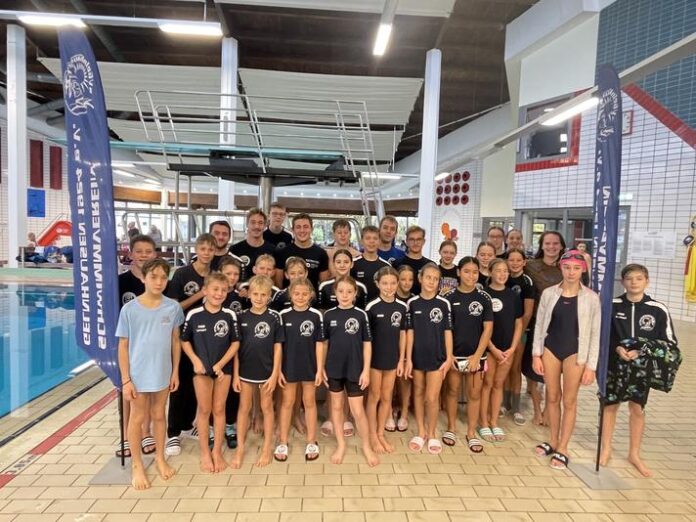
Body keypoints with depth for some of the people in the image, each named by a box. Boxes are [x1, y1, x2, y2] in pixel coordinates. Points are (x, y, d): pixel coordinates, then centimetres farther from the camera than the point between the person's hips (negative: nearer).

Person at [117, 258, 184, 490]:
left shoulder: (173, 307, -7)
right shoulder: (130, 309, -12)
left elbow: (175, 341, 3)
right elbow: (123, 346, -7)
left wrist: (175, 371, 4)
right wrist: (125, 380, -8)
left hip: (163, 374, 2)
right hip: (138, 375, -2)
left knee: (159, 415, 19)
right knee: (137, 419, 13)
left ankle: (160, 458, 37)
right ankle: (137, 465, 31)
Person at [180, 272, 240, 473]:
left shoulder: (229, 315, -7)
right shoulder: (193, 315, -9)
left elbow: (235, 343, -3)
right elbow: (184, 340, 2)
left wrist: (220, 364, -10)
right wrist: (195, 360, -10)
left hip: (223, 368, 1)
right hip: (201, 368, -1)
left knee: (219, 409, 10)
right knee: (204, 410, 9)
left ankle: (217, 452, 23)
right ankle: (204, 452, 23)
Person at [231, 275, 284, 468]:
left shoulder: (274, 317, -8)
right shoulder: (241, 317, -3)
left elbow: (278, 347, -5)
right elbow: (236, 346, 0)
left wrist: (274, 374, -8)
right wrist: (235, 374, -2)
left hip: (266, 371, -1)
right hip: (245, 371, 1)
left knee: (267, 408, 12)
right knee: (244, 408, 12)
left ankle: (267, 449, 25)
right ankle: (240, 448, 25)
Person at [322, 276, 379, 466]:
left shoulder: (361, 315, -7)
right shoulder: (329, 315, -2)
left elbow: (367, 344, -3)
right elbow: (323, 343, 4)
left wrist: (366, 370, -7)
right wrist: (321, 368, 1)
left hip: (354, 369, -2)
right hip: (334, 369, 2)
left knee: (358, 410, 3)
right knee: (336, 406, 14)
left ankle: (367, 446, 24)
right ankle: (341, 445, 30)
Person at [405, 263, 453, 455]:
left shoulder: (444, 304, -5)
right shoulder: (412, 303, -4)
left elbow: (447, 332, -1)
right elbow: (410, 332, -2)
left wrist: (449, 357, -3)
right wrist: (408, 358, -4)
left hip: (437, 356, -1)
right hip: (417, 356, 2)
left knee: (432, 398, 0)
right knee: (418, 393, 13)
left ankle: (432, 434, 22)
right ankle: (421, 432, 29)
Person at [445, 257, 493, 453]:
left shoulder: (484, 298, -2)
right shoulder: (449, 297, -4)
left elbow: (488, 328, -2)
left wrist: (477, 355, -7)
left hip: (477, 354, 1)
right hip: (453, 354, 0)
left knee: (474, 394, 9)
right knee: (452, 391, 12)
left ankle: (471, 433, 24)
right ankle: (451, 428, 29)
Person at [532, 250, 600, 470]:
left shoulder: (591, 298, -6)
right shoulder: (549, 293, -2)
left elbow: (595, 333, -3)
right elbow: (539, 325, 3)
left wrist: (591, 365, -6)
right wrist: (536, 354, -1)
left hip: (575, 353, -2)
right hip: (550, 349, 2)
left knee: (569, 401, 7)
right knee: (552, 397, 13)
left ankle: (562, 449, 19)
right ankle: (553, 441, 30)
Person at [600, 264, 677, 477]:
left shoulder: (658, 310, -8)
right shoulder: (612, 306, -8)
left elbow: (669, 343, -3)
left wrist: (642, 352, -17)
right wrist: (617, 348, -17)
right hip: (614, 364, 0)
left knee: (637, 409, 12)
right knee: (610, 405, 10)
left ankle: (634, 454, 30)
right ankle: (606, 449, 28)